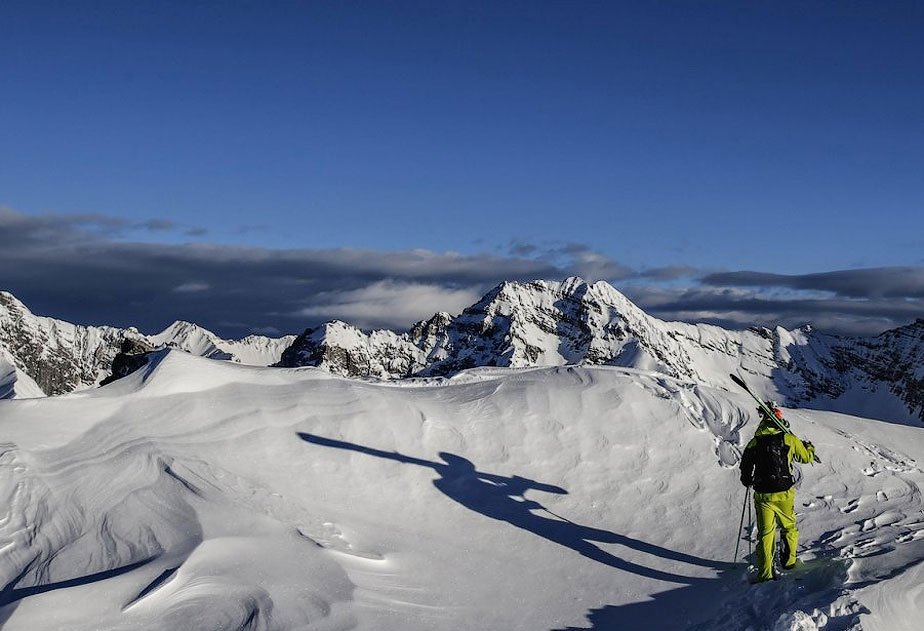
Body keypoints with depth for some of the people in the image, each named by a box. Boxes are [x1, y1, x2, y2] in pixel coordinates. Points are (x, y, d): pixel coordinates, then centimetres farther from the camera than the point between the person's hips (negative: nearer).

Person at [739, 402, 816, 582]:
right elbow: (806, 457, 12)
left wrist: (747, 480, 28)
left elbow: (745, 466, 6)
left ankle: (765, 573, -1)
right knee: (789, 527, 23)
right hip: (784, 493, -1)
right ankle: (789, 561, 32)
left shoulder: (755, 441, 0)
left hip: (762, 494, 1)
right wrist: (809, 447, 35)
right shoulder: (789, 438, -4)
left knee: (765, 533, 5)